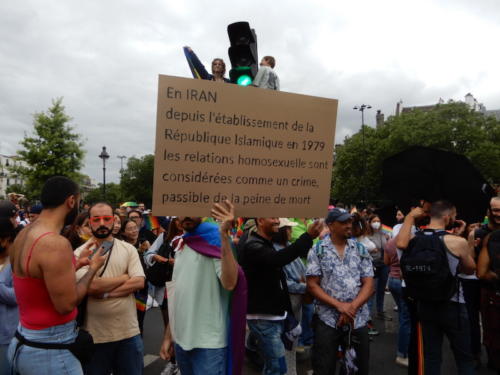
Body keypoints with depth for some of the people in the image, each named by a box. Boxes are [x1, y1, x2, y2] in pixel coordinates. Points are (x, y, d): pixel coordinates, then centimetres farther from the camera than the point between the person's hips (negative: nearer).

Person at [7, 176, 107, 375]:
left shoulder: (23, 235, 3)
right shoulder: (56, 243, -26)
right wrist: (92, 268, -10)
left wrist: (77, 262, 14)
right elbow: (66, 304, -22)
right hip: (51, 349, -9)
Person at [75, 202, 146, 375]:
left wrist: (105, 293, -15)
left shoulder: (128, 249, 1)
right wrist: (125, 277, -9)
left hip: (129, 332, 2)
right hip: (96, 335, -1)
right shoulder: (80, 252, -5)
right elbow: (91, 286, -18)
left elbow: (139, 282, -9)